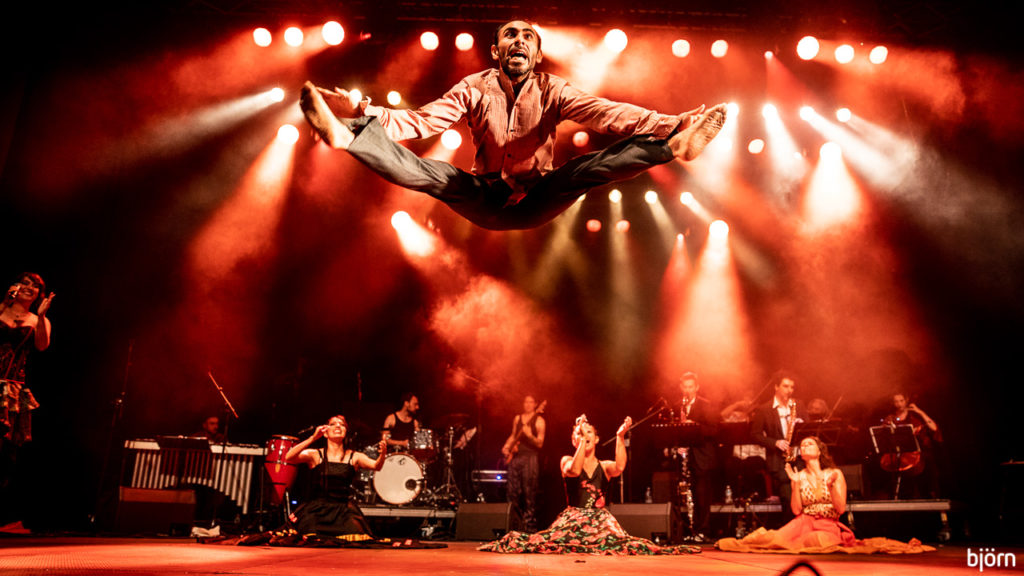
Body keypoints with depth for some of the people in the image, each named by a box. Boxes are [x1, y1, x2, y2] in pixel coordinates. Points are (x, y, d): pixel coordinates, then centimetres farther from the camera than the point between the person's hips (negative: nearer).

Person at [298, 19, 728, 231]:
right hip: (487, 203, 1)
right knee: (430, 174, -24)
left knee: (590, 167, -25)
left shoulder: (551, 91, -1)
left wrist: (671, 125, -32)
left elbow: (602, 112, -15)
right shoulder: (474, 89, 0)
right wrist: (370, 117, -31)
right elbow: (423, 120, -11)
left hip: (538, 203, 0)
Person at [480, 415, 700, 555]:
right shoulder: (566, 461, 6)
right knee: (543, 543, -24)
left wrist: (620, 437, -24)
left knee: (625, 545, -28)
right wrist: (582, 440, -19)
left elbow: (619, 467, -14)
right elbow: (574, 470, -19)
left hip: (600, 519, 1)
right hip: (573, 517, -1)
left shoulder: (605, 466, 11)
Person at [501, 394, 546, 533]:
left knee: (529, 493, -9)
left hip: (530, 457, -5)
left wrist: (530, 435, -24)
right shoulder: (517, 418, 16)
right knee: (513, 491, 4)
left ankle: (529, 526, -4)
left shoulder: (538, 420, -1)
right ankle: (516, 525, 16)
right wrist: (506, 447, 11)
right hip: (515, 456, 5)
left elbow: (540, 443, -7)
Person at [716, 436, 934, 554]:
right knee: (777, 538, -35)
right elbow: (797, 510, -1)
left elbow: (841, 509, -4)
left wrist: (831, 485, -18)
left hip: (828, 525, 1)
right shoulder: (800, 476, 9)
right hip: (804, 522, 0)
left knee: (821, 541, -38)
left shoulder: (835, 474, 5)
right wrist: (795, 484, -10)